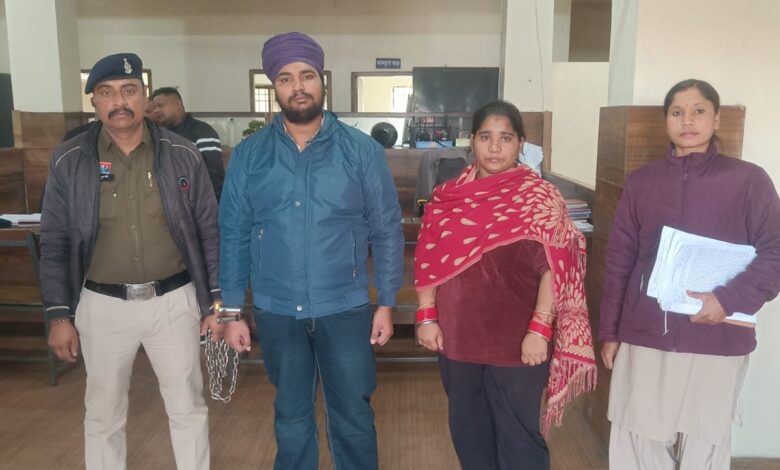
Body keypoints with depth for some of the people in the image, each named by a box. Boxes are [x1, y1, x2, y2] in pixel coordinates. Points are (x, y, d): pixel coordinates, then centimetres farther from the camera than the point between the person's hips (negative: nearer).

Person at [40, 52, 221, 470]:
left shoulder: (182, 154, -3)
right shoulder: (68, 161, -2)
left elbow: (209, 232, 1)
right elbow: (54, 244, 3)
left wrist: (216, 301, 0)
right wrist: (58, 315, 0)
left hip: (174, 300, 0)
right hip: (103, 305, 1)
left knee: (188, 409, 13)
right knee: (103, 416, 16)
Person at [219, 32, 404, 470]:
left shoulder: (362, 150, -5)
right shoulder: (248, 155, -1)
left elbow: (387, 230, -2)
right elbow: (233, 234, 2)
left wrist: (386, 303, -4)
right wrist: (232, 310, 1)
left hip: (345, 308, -1)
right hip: (276, 312, 2)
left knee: (353, 416, 13)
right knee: (291, 417, 19)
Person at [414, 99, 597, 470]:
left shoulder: (540, 197, -8)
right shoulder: (447, 196, 4)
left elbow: (555, 269, -12)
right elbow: (429, 261, 6)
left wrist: (539, 330, -17)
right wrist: (427, 317, 0)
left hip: (517, 341, -4)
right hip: (457, 337, 4)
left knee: (517, 434, 9)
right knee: (467, 430, 17)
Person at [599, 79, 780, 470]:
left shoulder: (748, 180, -1)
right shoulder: (641, 182, 7)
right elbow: (618, 260, 8)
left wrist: (730, 299, -17)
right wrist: (609, 331, 7)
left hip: (716, 342, -2)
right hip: (644, 336, 2)